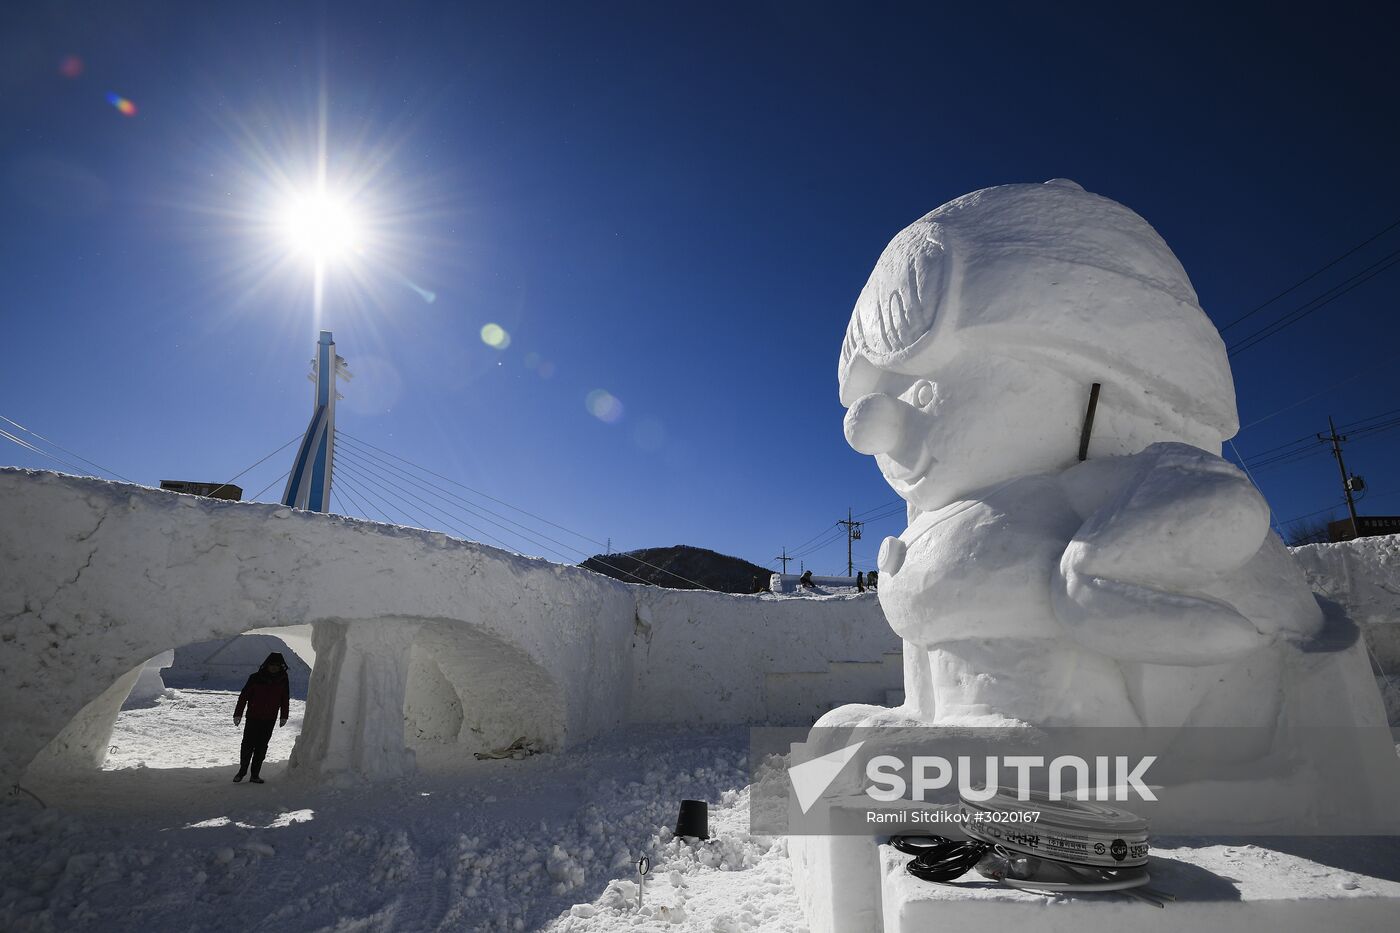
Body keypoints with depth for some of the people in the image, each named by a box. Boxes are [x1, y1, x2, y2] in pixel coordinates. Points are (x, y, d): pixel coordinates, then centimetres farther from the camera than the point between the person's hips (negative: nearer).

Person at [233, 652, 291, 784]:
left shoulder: (283, 679, -1)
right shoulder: (256, 678, -9)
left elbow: (285, 699, 10)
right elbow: (244, 695, -3)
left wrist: (284, 716, 13)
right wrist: (238, 714, -3)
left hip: (270, 720, 2)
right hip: (253, 717, -2)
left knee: (261, 747, 4)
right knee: (248, 744, 2)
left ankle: (255, 775, 12)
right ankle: (242, 770, 24)